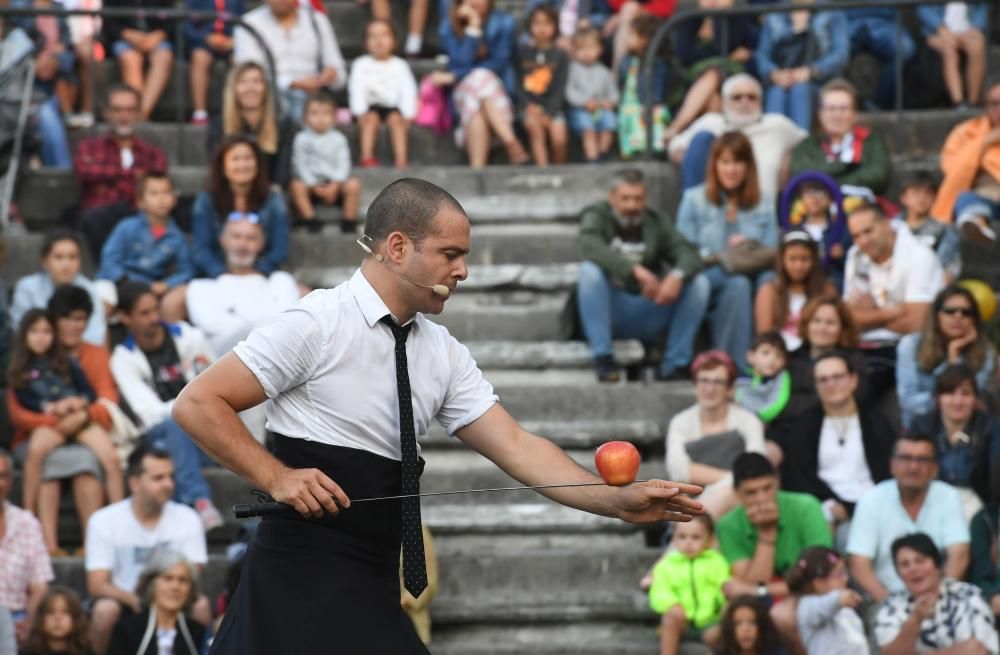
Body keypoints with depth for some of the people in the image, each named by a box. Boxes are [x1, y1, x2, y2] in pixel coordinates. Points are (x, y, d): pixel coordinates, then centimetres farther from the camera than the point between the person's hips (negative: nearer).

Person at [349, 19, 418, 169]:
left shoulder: (400, 65, 6)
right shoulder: (361, 65, 6)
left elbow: (408, 91, -2)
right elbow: (357, 90, -5)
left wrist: (407, 115, -17)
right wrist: (360, 112, -20)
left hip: (393, 107, 0)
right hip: (370, 106, 0)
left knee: (396, 118, -29)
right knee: (371, 117, -30)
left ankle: (402, 160, -37)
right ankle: (367, 158, -36)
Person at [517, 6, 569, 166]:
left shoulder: (560, 55, 4)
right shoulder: (523, 52, 5)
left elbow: (560, 87, -1)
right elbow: (518, 83, 3)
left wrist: (548, 113, -12)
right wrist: (529, 106, -12)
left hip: (552, 106, 0)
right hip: (529, 106, 0)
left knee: (559, 140, -20)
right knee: (534, 124, -27)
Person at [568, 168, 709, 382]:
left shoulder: (656, 223, 10)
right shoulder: (596, 216, 0)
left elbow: (689, 256, -5)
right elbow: (591, 247, -24)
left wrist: (677, 276, -30)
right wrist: (636, 270, -36)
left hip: (648, 314, 3)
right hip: (609, 313, -3)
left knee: (699, 283, -15)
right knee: (589, 270, -30)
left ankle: (674, 365, -11)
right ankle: (603, 359, -26)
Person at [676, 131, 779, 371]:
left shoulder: (764, 205, 19)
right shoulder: (694, 199, 13)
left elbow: (773, 256, 10)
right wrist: (719, 256, -14)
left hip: (753, 272, 2)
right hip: (705, 279, -2)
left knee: (769, 280, -35)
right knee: (736, 282, -37)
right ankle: (733, 364, -37)